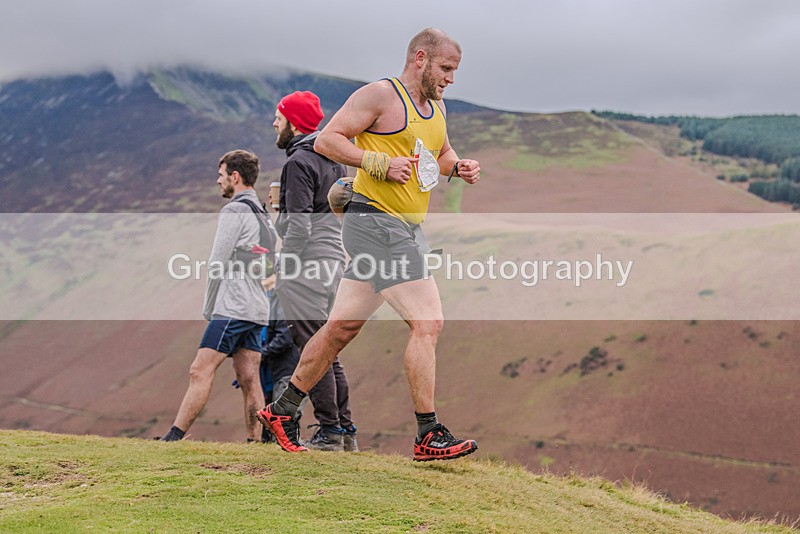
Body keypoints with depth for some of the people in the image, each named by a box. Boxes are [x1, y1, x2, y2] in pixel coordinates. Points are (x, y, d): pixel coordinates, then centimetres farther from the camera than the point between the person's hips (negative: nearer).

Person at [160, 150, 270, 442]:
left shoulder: (234, 211, -7)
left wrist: (208, 310, 1)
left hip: (233, 308, -9)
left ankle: (174, 437, -16)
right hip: (256, 309, 9)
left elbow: (217, 266, -10)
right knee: (249, 380, 5)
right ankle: (255, 441, 1)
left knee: (200, 372, -12)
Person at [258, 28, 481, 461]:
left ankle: (281, 410, 23)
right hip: (376, 224, -9)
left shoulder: (436, 107, 18)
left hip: (407, 230, 9)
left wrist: (458, 166, 11)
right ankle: (429, 437, -11)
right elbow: (327, 140, -10)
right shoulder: (380, 95, -8)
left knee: (343, 326, 13)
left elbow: (441, 155, 34)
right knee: (427, 322, -14)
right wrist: (381, 163, -19)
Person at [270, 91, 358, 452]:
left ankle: (329, 431, -4)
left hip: (308, 264, -9)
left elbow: (299, 225, -20)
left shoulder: (299, 162, -12)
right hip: (333, 259, 10)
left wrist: (282, 272, -14)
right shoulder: (334, 160, 17)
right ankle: (345, 430, 15)